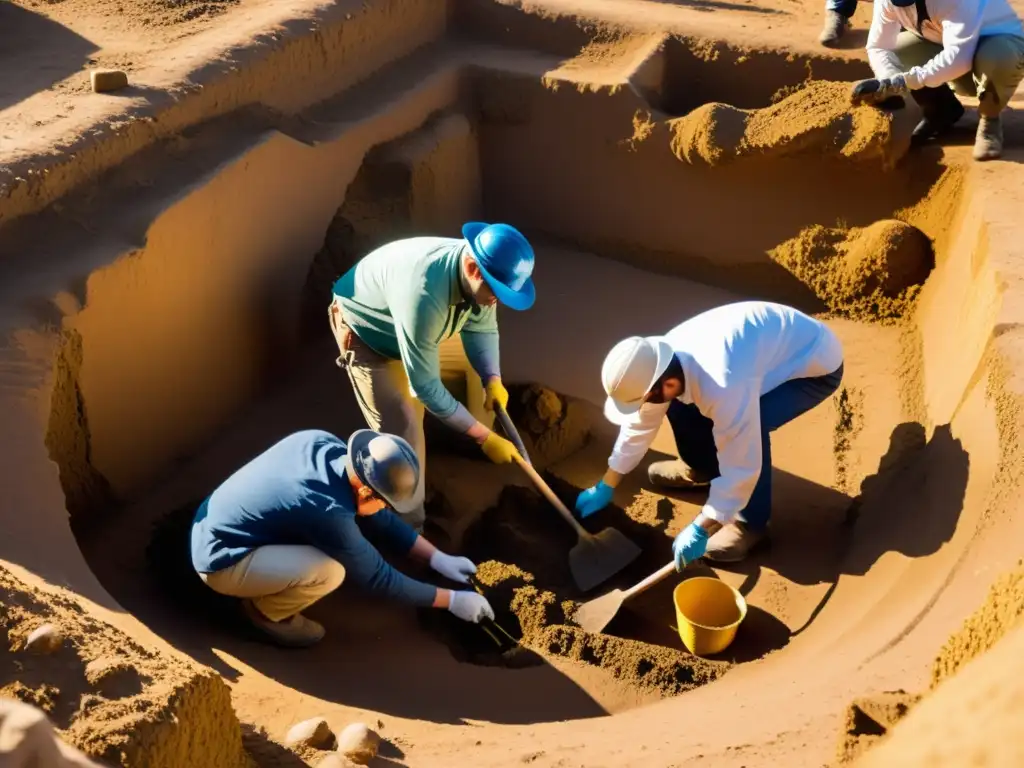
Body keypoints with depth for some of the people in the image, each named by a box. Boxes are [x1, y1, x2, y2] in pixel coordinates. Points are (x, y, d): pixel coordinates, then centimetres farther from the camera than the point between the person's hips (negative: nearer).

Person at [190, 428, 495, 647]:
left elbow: (378, 519, 5)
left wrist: (437, 557, 4)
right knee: (330, 571, -27)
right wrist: (452, 600, -9)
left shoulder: (324, 443, -9)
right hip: (220, 560, -9)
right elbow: (376, 576, -17)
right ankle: (265, 610, 2)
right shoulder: (327, 511, -31)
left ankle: (265, 587, 17)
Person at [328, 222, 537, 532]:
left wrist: (492, 379, -24)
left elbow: (481, 328, -5)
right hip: (363, 329, -7)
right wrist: (484, 437, -36)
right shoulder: (423, 294, -48)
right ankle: (410, 530, 2)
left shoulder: (480, 270, -25)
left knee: (413, 408, 21)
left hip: (404, 326, 7)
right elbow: (425, 385, -40)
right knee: (401, 429, -11)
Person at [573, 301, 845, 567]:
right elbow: (641, 423, 1)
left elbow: (741, 467, -33)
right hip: (774, 342, 8)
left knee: (749, 427, -30)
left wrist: (699, 529, -25)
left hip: (817, 363, -8)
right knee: (681, 405, -1)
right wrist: (605, 487, 7)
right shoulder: (664, 359, -14)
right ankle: (701, 469, 27)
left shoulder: (724, 387, -40)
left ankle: (752, 523, -8)